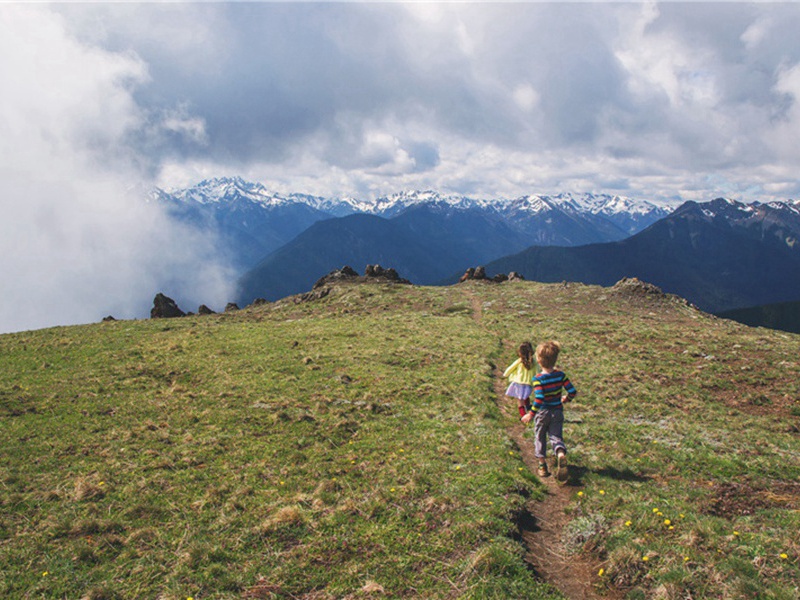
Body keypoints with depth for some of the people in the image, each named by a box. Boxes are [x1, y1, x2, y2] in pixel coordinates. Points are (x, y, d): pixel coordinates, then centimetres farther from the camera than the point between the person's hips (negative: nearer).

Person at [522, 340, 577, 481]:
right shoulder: (560, 375, -8)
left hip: (542, 413, -2)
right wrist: (566, 399, 15)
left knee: (540, 438, 16)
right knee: (556, 437, 7)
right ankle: (561, 454, -23)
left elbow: (539, 399, -28)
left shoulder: (538, 379, -19)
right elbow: (573, 391, -6)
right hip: (557, 412, 2)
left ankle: (542, 464, 22)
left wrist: (531, 414, -20)